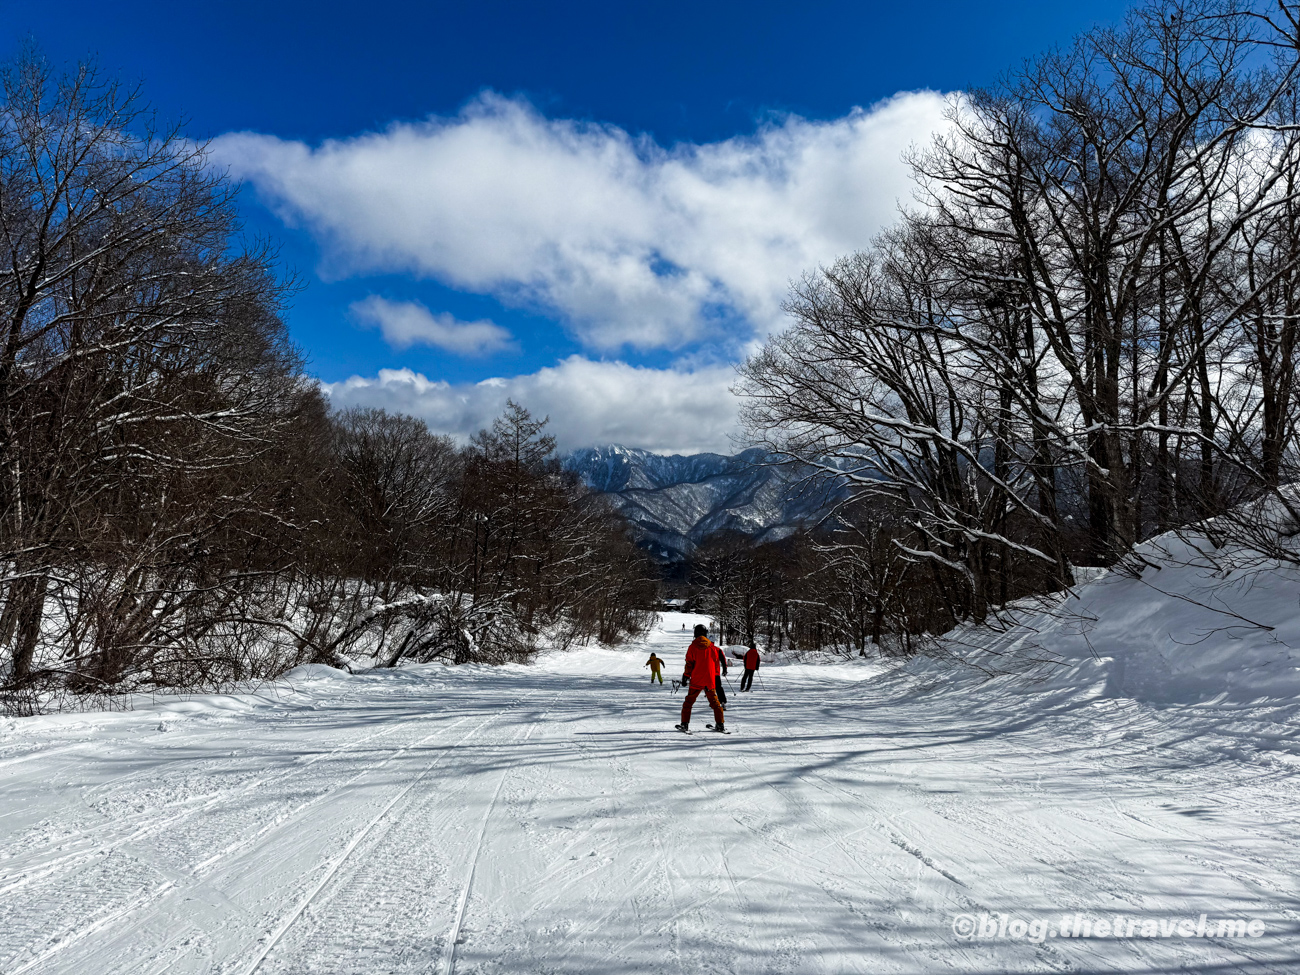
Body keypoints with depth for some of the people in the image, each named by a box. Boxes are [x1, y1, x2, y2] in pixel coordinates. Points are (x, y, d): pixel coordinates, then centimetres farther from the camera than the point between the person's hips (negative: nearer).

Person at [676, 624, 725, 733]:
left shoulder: (693, 647, -5)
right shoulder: (712, 647, 3)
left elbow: (689, 663, -5)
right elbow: (716, 664, 10)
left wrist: (685, 676, 3)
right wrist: (716, 678, 20)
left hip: (696, 680, -2)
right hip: (710, 680, 3)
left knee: (689, 701, 6)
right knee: (715, 702, 13)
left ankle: (685, 724, 1)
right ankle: (719, 725, 11)